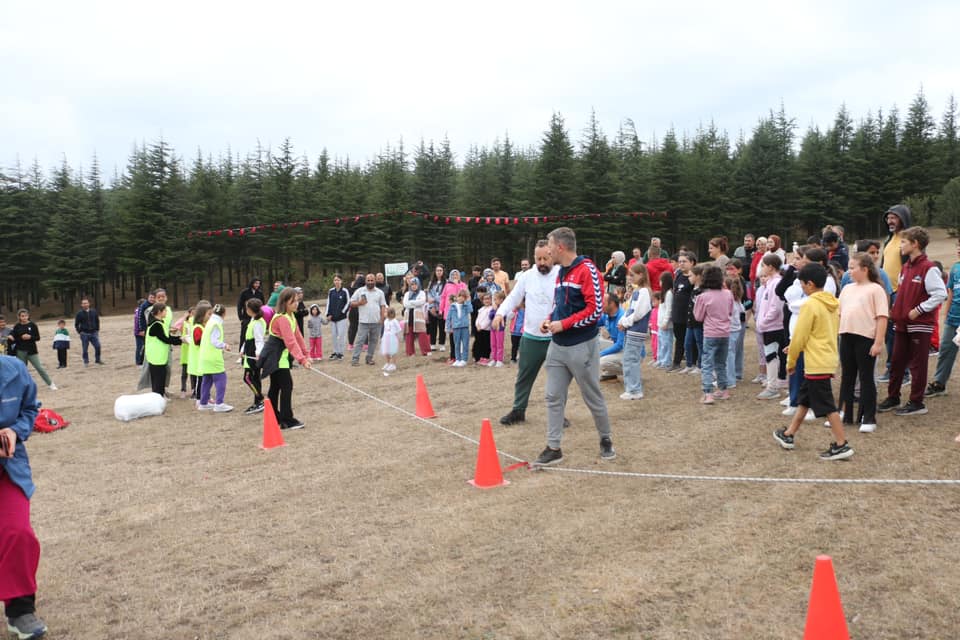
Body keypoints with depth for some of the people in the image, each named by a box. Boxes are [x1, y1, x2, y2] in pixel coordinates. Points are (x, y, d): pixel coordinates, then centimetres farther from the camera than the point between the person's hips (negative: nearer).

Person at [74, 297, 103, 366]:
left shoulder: (94, 312, 4)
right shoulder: (79, 313, -3)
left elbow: (97, 321, 15)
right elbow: (76, 324, 4)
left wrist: (97, 330, 9)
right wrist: (80, 332, -1)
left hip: (94, 333, 2)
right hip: (84, 334, -2)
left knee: (97, 346, -4)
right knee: (85, 349, 2)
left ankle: (97, 360, 11)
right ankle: (86, 362, 14)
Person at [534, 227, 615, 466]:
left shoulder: (587, 270, -14)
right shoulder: (561, 273, 12)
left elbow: (595, 310, -19)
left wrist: (563, 325, -17)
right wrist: (549, 320, 4)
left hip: (581, 346, -7)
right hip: (557, 346, 8)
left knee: (593, 397, 7)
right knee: (553, 397, 5)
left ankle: (606, 440, 27)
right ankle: (553, 448, 12)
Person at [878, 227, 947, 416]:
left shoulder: (928, 268, -14)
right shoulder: (905, 267, 11)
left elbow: (940, 294, -19)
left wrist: (918, 310, -19)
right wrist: (896, 310, 10)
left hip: (920, 325, -8)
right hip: (902, 324, 8)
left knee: (917, 365, 1)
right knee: (896, 362, 12)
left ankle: (917, 403, 10)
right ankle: (893, 398, 22)